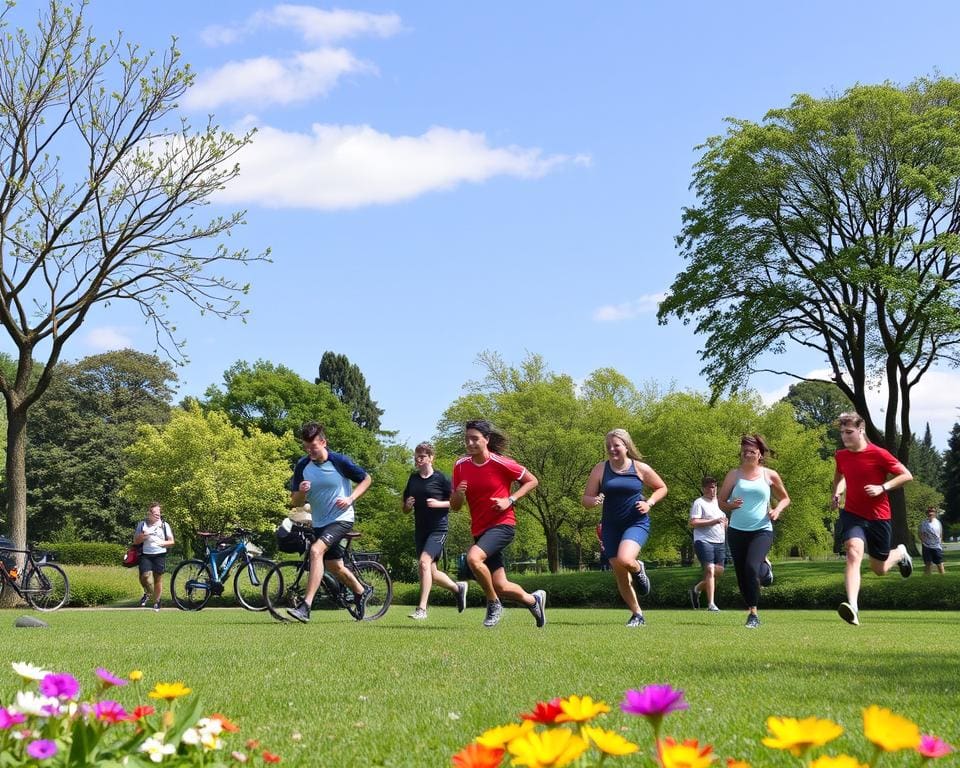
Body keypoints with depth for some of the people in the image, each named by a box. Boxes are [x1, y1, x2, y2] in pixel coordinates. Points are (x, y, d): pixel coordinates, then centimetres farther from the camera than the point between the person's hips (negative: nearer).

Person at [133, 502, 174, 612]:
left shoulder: (164, 525, 7)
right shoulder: (142, 524, 7)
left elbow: (171, 541, 7)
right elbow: (135, 541, 8)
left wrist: (163, 543, -13)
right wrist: (143, 536, -12)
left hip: (160, 555, 0)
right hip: (145, 555, 0)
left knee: (158, 579, 2)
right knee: (145, 576, -16)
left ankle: (156, 602, 18)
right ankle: (147, 593, 15)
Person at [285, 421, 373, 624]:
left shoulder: (340, 461, -14)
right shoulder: (302, 466, -5)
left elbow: (366, 479, 0)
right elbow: (295, 503, 0)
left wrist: (350, 499, -15)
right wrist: (301, 492, -23)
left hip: (342, 519, -6)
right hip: (320, 522, 6)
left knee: (316, 550, -28)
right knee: (334, 566, 17)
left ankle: (305, 607, -29)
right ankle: (361, 592, 47)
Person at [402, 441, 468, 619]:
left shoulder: (441, 478, -6)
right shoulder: (413, 478, 9)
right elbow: (405, 508, 18)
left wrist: (439, 503, -18)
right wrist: (408, 505, -5)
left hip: (438, 529, -6)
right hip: (420, 530, 6)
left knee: (424, 562, -24)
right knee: (432, 573, 10)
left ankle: (422, 609, -22)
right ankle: (458, 588, 37)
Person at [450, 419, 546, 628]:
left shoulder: (501, 463, -11)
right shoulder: (460, 466, 2)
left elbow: (532, 481, -1)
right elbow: (454, 506, 7)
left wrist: (510, 500, -14)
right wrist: (458, 494, -16)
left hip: (502, 524, -6)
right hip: (480, 530, 6)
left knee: (473, 557, -32)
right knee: (500, 587, 5)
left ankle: (493, 603, -9)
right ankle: (533, 599, 36)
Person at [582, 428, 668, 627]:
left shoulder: (641, 469, -3)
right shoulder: (600, 470, -1)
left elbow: (662, 488, 11)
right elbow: (585, 499, 1)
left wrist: (649, 503, -6)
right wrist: (594, 501, -22)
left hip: (637, 523, -3)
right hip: (611, 526, 3)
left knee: (625, 559, -30)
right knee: (620, 574, 6)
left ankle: (639, 570, 7)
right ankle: (637, 615, 24)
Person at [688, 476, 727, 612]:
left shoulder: (719, 502, 18)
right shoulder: (699, 503, -5)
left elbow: (724, 520, 32)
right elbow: (693, 523, -15)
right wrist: (713, 521, -19)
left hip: (719, 542, 7)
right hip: (704, 541, -7)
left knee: (719, 571, 4)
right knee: (710, 570, -16)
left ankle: (696, 589, 27)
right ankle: (711, 604, -16)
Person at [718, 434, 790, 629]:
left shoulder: (769, 475, 4)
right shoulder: (733, 475, 5)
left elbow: (785, 498, 17)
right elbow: (721, 502, 8)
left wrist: (777, 509, -3)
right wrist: (731, 505, -13)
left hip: (762, 530, -3)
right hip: (737, 530, 3)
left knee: (751, 567, -23)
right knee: (741, 574, 4)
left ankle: (753, 613, -13)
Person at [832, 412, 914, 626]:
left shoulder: (879, 454, -14)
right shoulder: (840, 456, 0)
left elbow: (906, 475, -9)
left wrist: (882, 488, -22)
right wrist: (837, 492, 3)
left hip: (879, 516, -2)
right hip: (852, 514, 2)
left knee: (879, 569, 11)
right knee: (854, 552, -26)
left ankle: (900, 553, 48)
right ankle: (853, 608, -38)